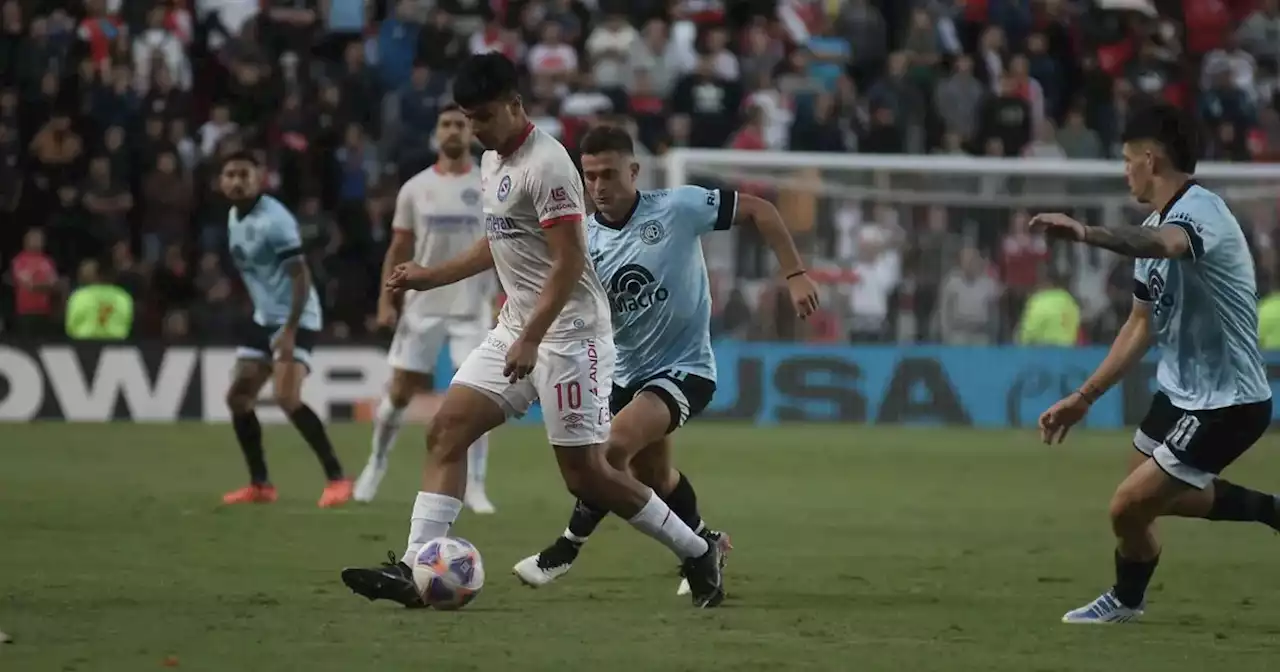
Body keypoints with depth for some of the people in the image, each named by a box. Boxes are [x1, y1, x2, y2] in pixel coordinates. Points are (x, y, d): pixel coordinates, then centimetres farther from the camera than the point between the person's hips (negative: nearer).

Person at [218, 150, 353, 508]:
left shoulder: (274, 219, -20)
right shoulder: (234, 217, 9)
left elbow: (300, 276, -23)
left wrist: (290, 330, -29)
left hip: (295, 318, -10)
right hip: (264, 318, 10)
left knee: (287, 398, -23)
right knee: (238, 397, 8)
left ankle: (336, 478, -17)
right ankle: (260, 484, 19)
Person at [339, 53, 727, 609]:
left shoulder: (546, 164, -17)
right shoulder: (492, 161, 13)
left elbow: (569, 262, -21)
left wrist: (531, 339, -26)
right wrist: (431, 277, 23)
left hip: (568, 333, -9)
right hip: (517, 329, 9)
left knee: (584, 472, -7)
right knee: (445, 432, -3)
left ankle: (697, 554, 8)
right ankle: (415, 570, -8)